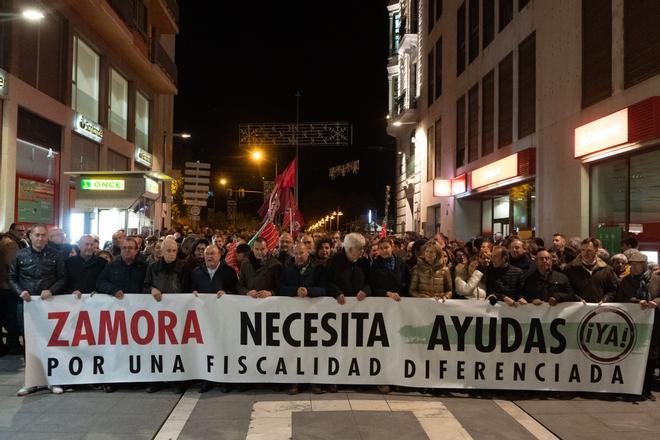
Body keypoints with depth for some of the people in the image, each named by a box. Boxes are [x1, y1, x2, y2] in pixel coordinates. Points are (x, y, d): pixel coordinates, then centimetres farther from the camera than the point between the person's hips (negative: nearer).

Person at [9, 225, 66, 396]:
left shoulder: (55, 255, 2)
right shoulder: (21, 255, 3)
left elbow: (62, 278, 3)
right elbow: (12, 278, 9)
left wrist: (51, 290, -14)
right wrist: (20, 292, -8)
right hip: (26, 303, 1)